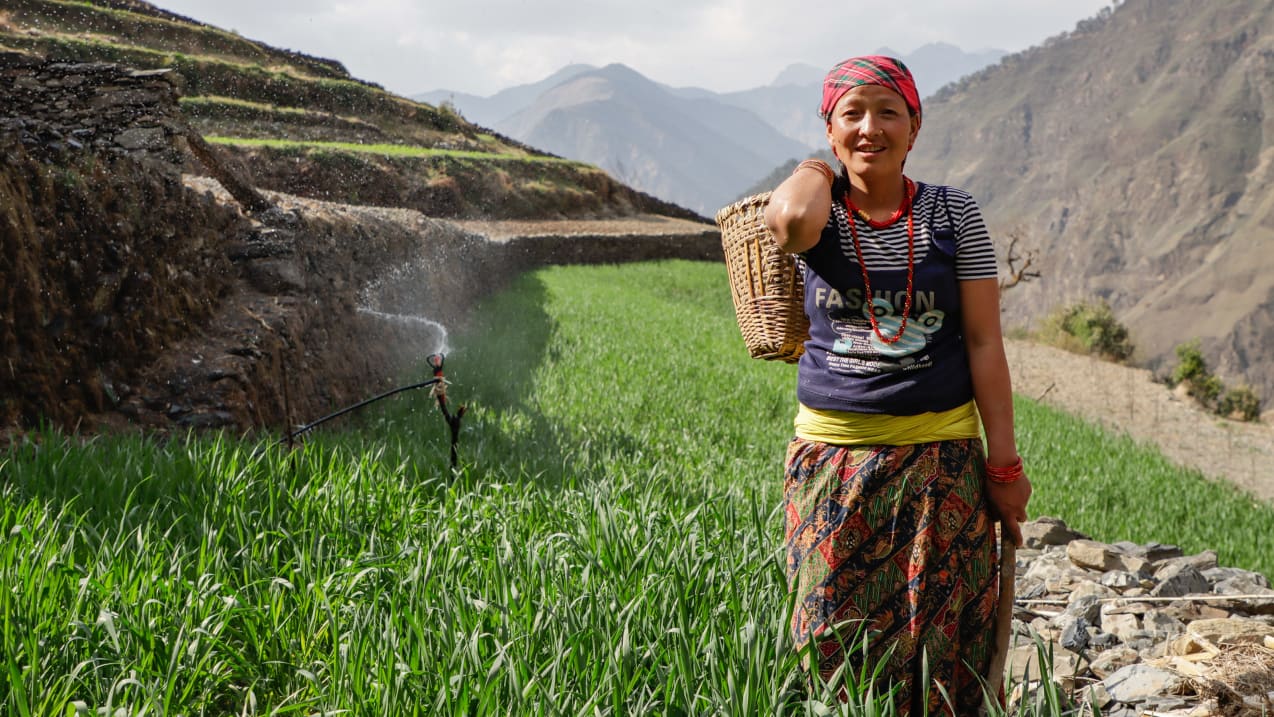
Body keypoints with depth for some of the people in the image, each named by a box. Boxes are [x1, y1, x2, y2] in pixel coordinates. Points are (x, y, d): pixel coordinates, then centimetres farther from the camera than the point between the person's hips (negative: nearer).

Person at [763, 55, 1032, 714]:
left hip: (940, 454, 0)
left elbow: (983, 341, 0)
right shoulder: (816, 210, 1)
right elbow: (793, 220, -26)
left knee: (938, 647, 4)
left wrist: (1004, 463, -3)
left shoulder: (953, 214, 1)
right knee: (836, 642, 6)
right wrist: (817, 168, -3)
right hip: (832, 456, 1)